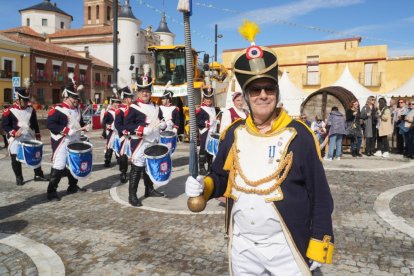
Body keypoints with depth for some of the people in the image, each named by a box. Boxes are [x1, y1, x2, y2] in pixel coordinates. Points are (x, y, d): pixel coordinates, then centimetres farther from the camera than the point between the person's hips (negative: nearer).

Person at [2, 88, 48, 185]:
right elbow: (5, 125, -7)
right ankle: (19, 178, 19)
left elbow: (35, 124, 13)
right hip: (16, 140, -3)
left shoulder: (31, 109, 5)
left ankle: (38, 175, 18)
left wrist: (38, 136, 12)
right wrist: (14, 133, -22)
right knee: (16, 160, 4)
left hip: (30, 138, 4)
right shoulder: (9, 111, -9)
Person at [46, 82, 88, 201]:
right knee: (59, 166, -7)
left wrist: (84, 126, 4)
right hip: (62, 142, -8)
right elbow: (50, 124, -22)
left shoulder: (77, 109, 11)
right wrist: (63, 130, -27)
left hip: (75, 142, 8)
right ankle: (51, 191, 3)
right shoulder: (57, 110, -15)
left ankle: (73, 186, 32)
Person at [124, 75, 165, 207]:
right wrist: (143, 130, -25)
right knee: (137, 168, -6)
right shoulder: (133, 107, -9)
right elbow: (127, 125, -15)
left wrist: (163, 124, -1)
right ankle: (132, 195, 2)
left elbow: (160, 120, 23)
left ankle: (149, 189, 33)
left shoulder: (155, 107, 13)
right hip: (140, 142, -7)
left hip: (153, 142, 7)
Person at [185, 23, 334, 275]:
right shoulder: (233, 134, -1)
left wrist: (318, 246, -8)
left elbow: (320, 195, -8)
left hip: (285, 247, -3)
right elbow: (221, 178, 10)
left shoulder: (299, 134, -11)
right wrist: (204, 186, -11)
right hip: (241, 246, 4)